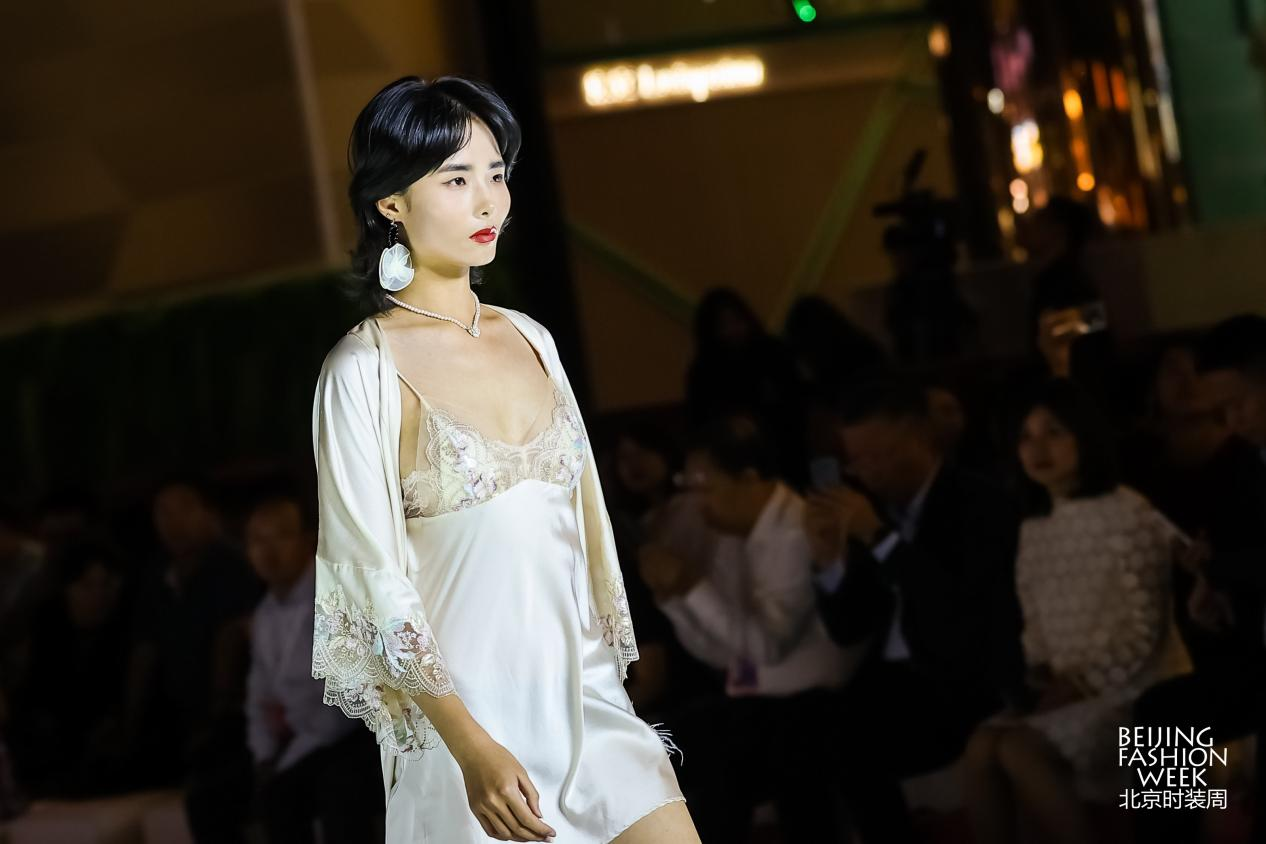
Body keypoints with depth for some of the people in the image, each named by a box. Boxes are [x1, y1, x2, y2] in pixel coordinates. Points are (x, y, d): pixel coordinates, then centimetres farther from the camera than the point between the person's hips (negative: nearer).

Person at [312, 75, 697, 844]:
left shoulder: (531, 339, 9)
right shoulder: (365, 369, -8)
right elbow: (375, 573, -12)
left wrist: (608, 680, 15)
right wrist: (473, 747, -19)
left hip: (581, 687, 5)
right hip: (466, 712, -5)